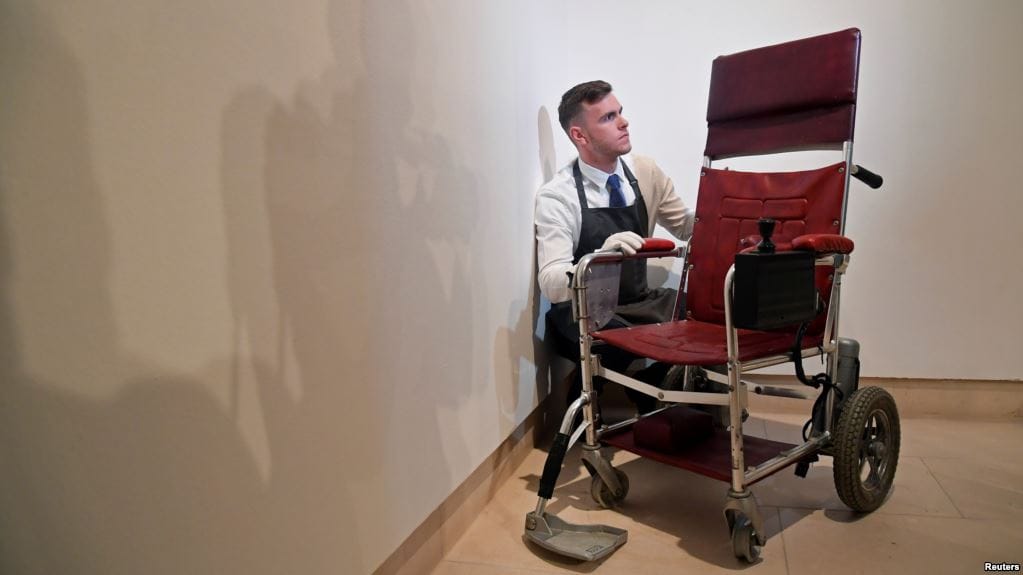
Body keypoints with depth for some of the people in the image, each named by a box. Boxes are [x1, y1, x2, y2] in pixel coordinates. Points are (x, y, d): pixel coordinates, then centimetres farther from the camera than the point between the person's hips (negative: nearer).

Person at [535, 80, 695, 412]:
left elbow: (691, 228, 13)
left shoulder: (646, 172, 1)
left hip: (640, 302, 6)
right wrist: (602, 255, -44)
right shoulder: (557, 197, -16)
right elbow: (551, 285, -26)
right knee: (615, 346, -36)